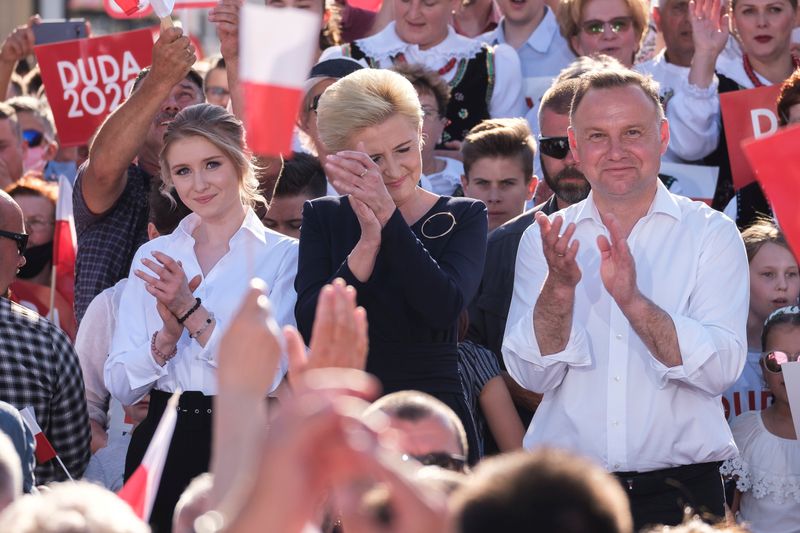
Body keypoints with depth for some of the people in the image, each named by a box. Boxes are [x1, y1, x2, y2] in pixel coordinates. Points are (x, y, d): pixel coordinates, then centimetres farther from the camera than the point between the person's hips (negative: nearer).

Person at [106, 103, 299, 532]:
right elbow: (121, 385, 3)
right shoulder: (152, 258, 9)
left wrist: (191, 312, -17)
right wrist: (167, 336, -14)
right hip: (164, 446, 3)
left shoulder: (284, 255, -3)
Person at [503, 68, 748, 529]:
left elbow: (722, 368, -14)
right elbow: (532, 374, -4)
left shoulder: (712, 234, -1)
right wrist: (558, 288, -20)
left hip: (679, 490, -1)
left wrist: (632, 300, -26)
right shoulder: (544, 241, 6)